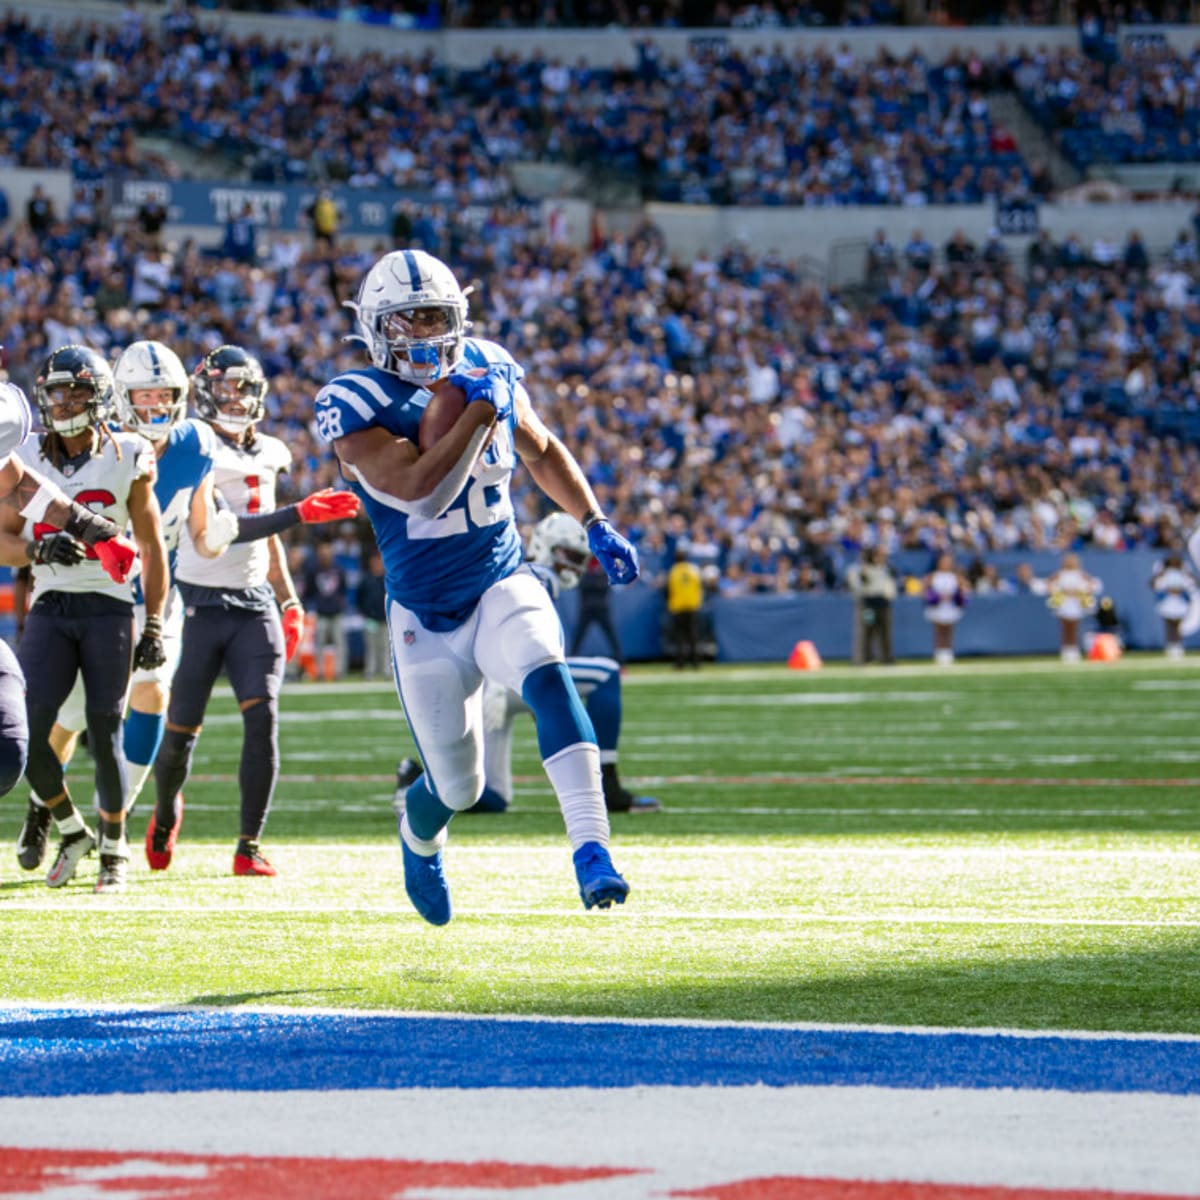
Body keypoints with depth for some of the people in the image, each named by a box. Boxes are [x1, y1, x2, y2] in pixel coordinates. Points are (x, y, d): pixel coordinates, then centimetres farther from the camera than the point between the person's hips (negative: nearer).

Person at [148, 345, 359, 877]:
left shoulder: (266, 454, 12)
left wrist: (289, 600, 19)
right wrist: (300, 514, -26)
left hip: (254, 604, 4)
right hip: (200, 606, -4)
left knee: (263, 718, -14)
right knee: (181, 730, 3)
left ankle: (250, 846, -7)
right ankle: (166, 813, 35)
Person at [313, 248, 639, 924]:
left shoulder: (488, 370, 0)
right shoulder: (358, 405, -15)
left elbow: (542, 451, 18)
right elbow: (423, 490, -29)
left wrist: (596, 525, 10)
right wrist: (480, 411, -26)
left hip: (503, 586, 2)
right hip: (427, 616, -2)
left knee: (548, 679, -31)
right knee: (457, 789, 5)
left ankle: (592, 850, -36)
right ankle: (420, 838, 43)